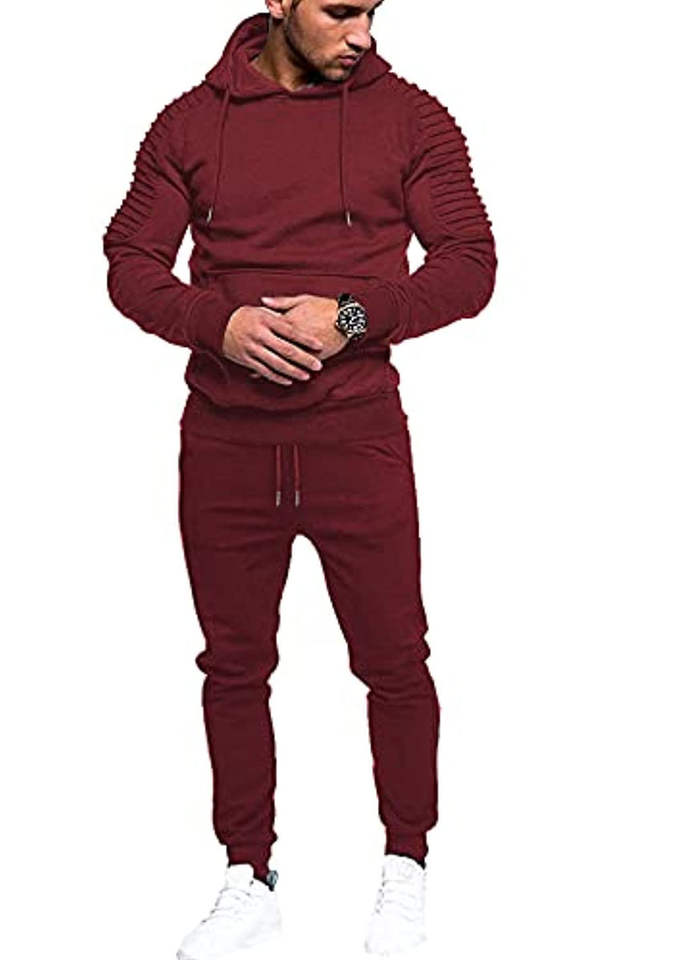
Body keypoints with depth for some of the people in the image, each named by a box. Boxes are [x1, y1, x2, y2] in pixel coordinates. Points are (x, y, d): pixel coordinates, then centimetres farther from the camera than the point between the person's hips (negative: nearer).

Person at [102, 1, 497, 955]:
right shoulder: (190, 122, 6)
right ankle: (250, 883, 28)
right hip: (224, 444, 2)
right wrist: (220, 323, -14)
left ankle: (406, 871, 28)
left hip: (357, 437, -1)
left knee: (394, 661, 5)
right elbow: (130, 264, 5)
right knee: (233, 666, 11)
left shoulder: (410, 117, 2)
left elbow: (469, 265, -2)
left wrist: (351, 317, -16)